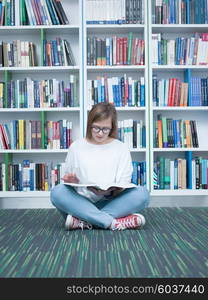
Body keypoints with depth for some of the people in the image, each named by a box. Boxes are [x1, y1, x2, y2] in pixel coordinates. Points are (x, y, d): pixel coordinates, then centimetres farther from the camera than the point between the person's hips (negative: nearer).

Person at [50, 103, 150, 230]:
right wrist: (71, 181, -14)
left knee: (142, 193, -26)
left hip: (110, 203, 0)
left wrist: (109, 191, -22)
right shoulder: (76, 147, 9)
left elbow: (123, 187, 0)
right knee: (58, 192, -29)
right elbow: (70, 181, 10)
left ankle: (83, 222, -29)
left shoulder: (121, 148, 7)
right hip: (81, 202, 0)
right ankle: (113, 222, -33)